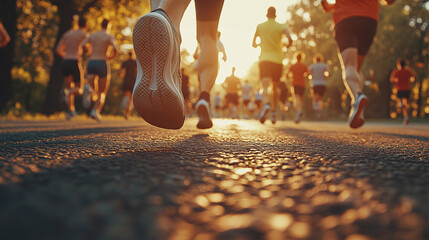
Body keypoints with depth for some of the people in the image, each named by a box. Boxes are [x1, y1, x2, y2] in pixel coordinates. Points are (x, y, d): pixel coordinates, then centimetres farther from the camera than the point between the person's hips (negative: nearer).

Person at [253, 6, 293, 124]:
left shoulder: (260, 26, 9)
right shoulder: (281, 27, 6)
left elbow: (253, 44, 18)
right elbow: (289, 38, -12)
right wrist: (288, 46, 11)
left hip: (264, 59, -1)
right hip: (278, 60, 1)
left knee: (265, 87, -13)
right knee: (275, 88, 15)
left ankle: (266, 105, -43)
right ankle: (274, 113, 16)